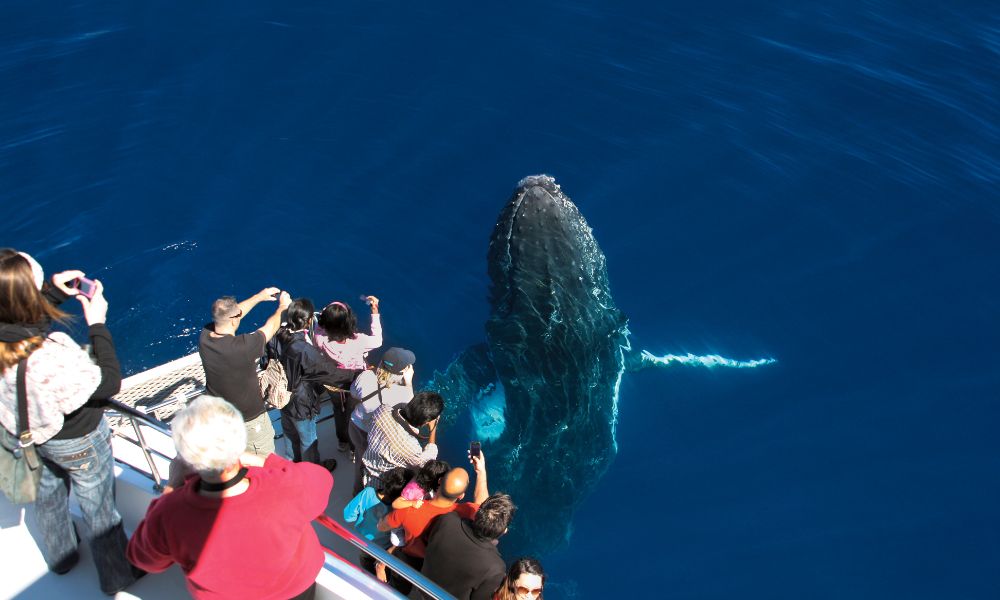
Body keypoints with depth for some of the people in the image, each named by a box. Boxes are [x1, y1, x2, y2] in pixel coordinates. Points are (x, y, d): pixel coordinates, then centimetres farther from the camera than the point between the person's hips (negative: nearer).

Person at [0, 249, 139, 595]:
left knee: (48, 496, 33)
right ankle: (117, 576, 44)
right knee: (99, 510, 20)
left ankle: (59, 557, 61)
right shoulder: (52, 357, -45)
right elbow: (111, 382, -28)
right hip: (78, 442, -6)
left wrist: (54, 292, -5)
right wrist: (97, 324, -23)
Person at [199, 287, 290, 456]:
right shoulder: (243, 347, -35)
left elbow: (229, 314, 0)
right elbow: (271, 326, -16)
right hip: (250, 420, -6)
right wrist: (283, 306, 3)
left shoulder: (205, 337, -18)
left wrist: (259, 297, 8)